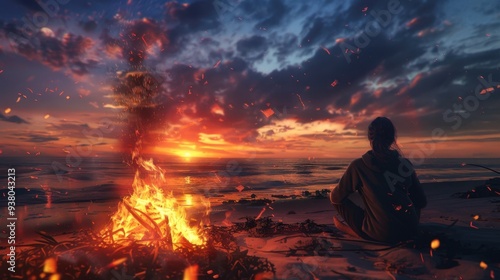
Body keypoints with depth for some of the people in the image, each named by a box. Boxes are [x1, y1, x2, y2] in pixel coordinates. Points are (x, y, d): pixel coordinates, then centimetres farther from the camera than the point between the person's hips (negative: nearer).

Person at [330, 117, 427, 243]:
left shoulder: (359, 165, -8)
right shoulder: (405, 163, 2)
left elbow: (335, 198, 0)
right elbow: (422, 202, 11)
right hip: (410, 231, 4)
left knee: (339, 198, 9)